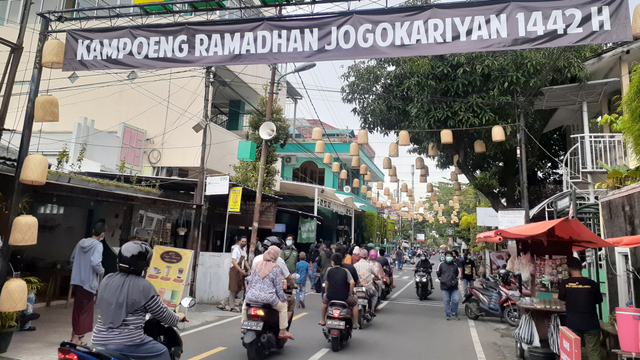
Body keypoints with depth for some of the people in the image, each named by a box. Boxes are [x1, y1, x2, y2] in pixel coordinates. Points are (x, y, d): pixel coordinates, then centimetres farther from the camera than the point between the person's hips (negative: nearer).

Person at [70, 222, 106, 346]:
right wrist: (101, 271, -9)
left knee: (77, 308, 19)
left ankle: (75, 333, 31)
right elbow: (95, 262, -27)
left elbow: (72, 259, 15)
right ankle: (76, 337, 7)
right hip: (89, 282, -7)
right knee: (86, 310, 4)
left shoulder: (81, 242, 6)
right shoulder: (98, 245, -15)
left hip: (77, 280, 7)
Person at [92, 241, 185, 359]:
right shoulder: (144, 286, -11)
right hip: (128, 343, -5)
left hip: (100, 341, 6)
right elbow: (162, 313, -2)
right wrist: (177, 318, 19)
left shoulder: (106, 280, 6)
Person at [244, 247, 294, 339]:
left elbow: (250, 281, 15)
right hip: (268, 298, -4)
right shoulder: (276, 268, -1)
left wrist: (248, 295, 27)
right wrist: (283, 299, 13)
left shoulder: (257, 265, 12)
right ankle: (282, 332, 22)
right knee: (283, 306, 21)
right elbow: (279, 287, -1)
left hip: (252, 297, 4)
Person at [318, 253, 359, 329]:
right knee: (355, 302, 27)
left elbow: (326, 283, 5)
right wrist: (350, 293, 1)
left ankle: (323, 321, 40)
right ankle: (355, 324, 22)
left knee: (324, 298, 36)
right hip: (344, 297, -1)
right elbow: (352, 282, -13)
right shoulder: (345, 271, -2)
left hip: (330, 297, 1)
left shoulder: (329, 269, 1)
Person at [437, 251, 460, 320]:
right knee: (446, 301, 2)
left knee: (456, 299, -7)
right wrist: (441, 279, 6)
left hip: (454, 286, 1)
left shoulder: (455, 265, 10)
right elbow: (438, 273, 16)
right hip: (445, 286, -1)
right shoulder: (441, 265, 6)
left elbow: (458, 273, 24)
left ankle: (454, 313, 15)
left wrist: (456, 280, 13)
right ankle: (448, 314, 14)